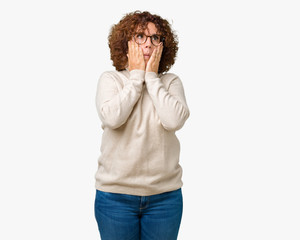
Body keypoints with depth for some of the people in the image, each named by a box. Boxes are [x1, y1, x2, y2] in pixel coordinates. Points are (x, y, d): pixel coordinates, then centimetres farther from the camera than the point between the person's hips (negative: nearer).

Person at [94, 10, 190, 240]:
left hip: (165, 195, 1)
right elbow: (111, 118, -18)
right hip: (116, 194, -1)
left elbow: (175, 120, -16)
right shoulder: (110, 79, 0)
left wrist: (152, 77, -9)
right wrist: (136, 76, -10)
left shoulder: (171, 82, 2)